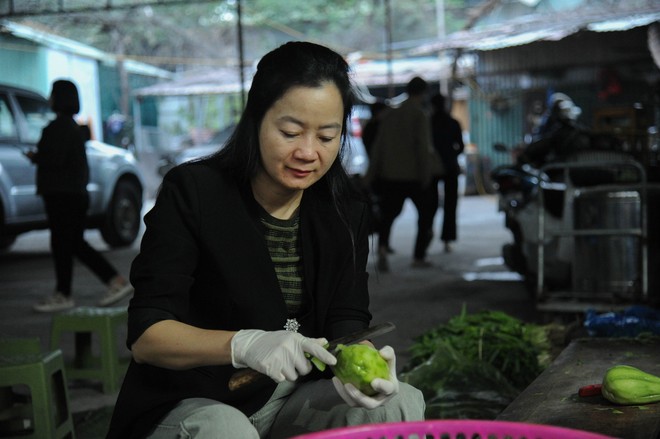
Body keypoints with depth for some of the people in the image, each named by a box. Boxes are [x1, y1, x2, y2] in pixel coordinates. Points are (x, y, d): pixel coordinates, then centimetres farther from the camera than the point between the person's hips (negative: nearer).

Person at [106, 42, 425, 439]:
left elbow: (346, 324, -2)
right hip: (192, 405, -4)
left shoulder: (347, 214, 2)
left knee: (401, 402, -18)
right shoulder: (191, 192, -12)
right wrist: (245, 345, -36)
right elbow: (145, 337, -17)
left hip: (295, 402, 5)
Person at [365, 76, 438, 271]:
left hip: (390, 175, 4)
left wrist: (370, 176, 12)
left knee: (388, 213, 9)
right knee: (426, 212, 12)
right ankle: (419, 256, 10)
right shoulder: (420, 115, -8)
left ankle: (382, 245, -19)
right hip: (414, 174, -4)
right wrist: (426, 176, -11)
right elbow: (423, 147, -14)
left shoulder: (390, 115, 8)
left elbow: (378, 147, 9)